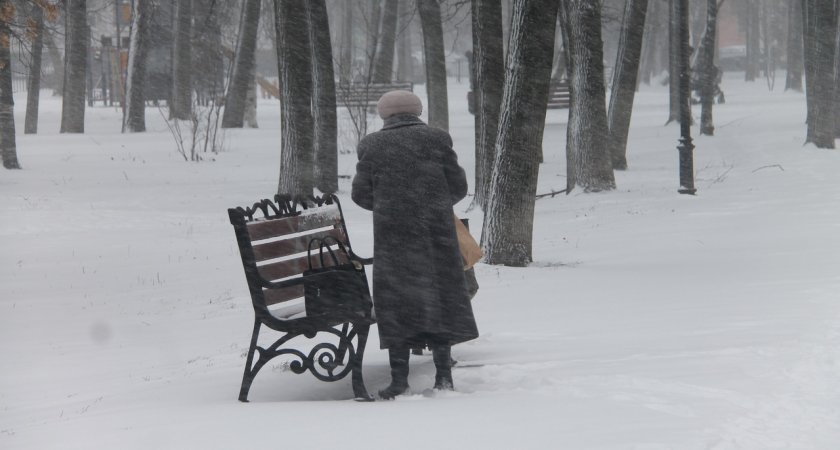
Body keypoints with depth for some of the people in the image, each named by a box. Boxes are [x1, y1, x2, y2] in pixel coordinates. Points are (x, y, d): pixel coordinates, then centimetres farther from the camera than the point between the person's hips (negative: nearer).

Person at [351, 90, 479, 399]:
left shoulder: (373, 145, 0)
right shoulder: (437, 139, 1)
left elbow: (361, 194, 3)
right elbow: (458, 187, 2)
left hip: (392, 234, -1)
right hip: (436, 232, 1)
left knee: (396, 302, 5)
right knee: (440, 296, 10)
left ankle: (399, 378, 2)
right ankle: (443, 374, 10)